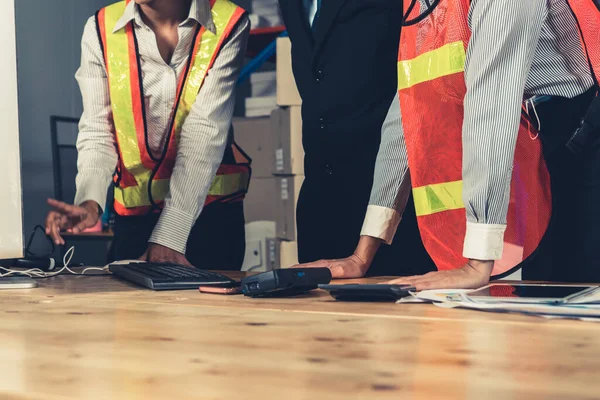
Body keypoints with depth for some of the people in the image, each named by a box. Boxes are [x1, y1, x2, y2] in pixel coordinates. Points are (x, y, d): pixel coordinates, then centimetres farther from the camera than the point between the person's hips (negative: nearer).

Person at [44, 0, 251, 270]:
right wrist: (90, 201, -26)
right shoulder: (101, 30, -5)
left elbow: (204, 135, -19)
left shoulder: (227, 26, -12)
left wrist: (169, 235, -25)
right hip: (136, 211, 2)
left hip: (212, 207, -1)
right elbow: (97, 132, -6)